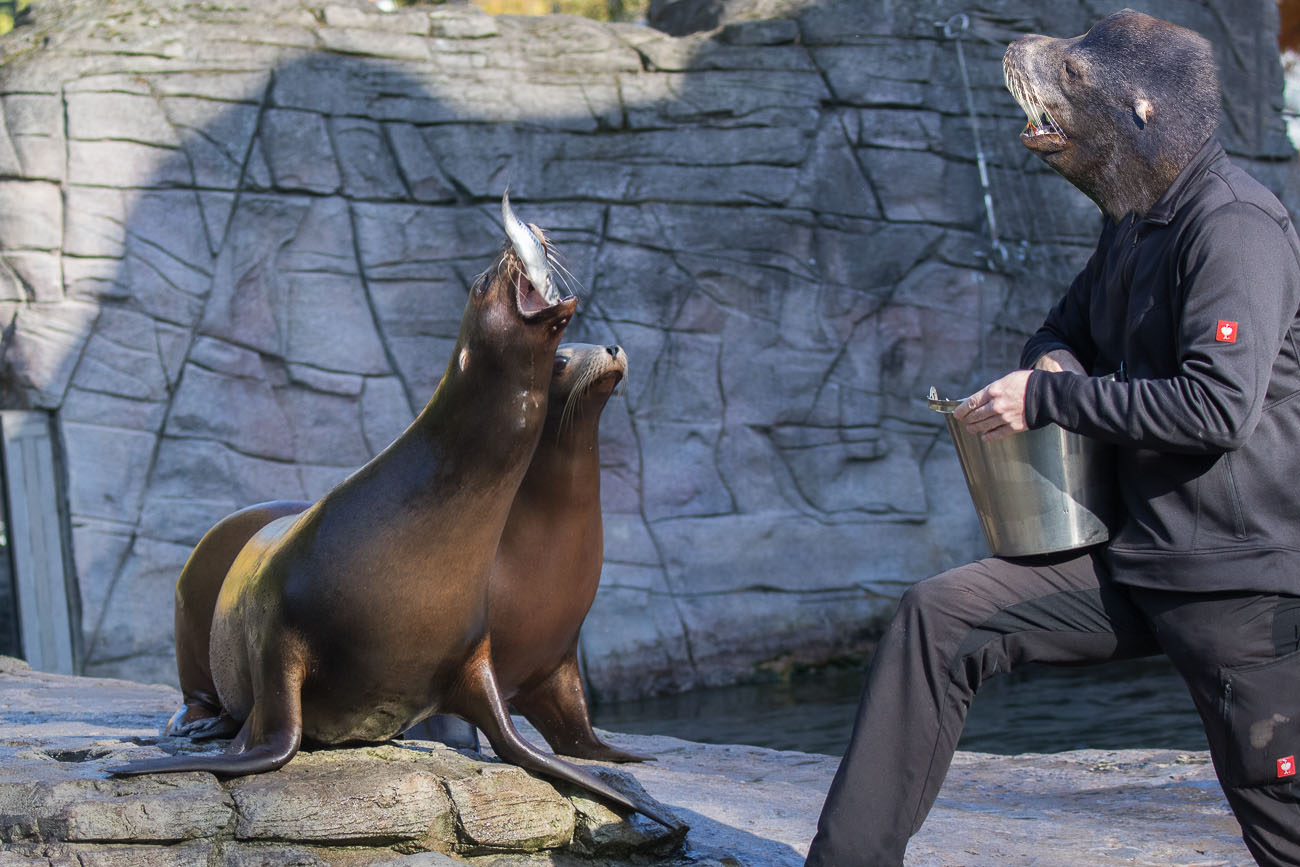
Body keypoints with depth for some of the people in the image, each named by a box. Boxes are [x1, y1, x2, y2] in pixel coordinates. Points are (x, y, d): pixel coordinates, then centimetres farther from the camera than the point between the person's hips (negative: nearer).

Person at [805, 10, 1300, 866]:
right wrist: (1056, 364, 4)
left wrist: (1049, 398, -18)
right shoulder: (1132, 224, 14)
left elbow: (1220, 405, -25)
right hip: (1129, 554, 9)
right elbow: (1066, 331, 30)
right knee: (938, 619, -2)